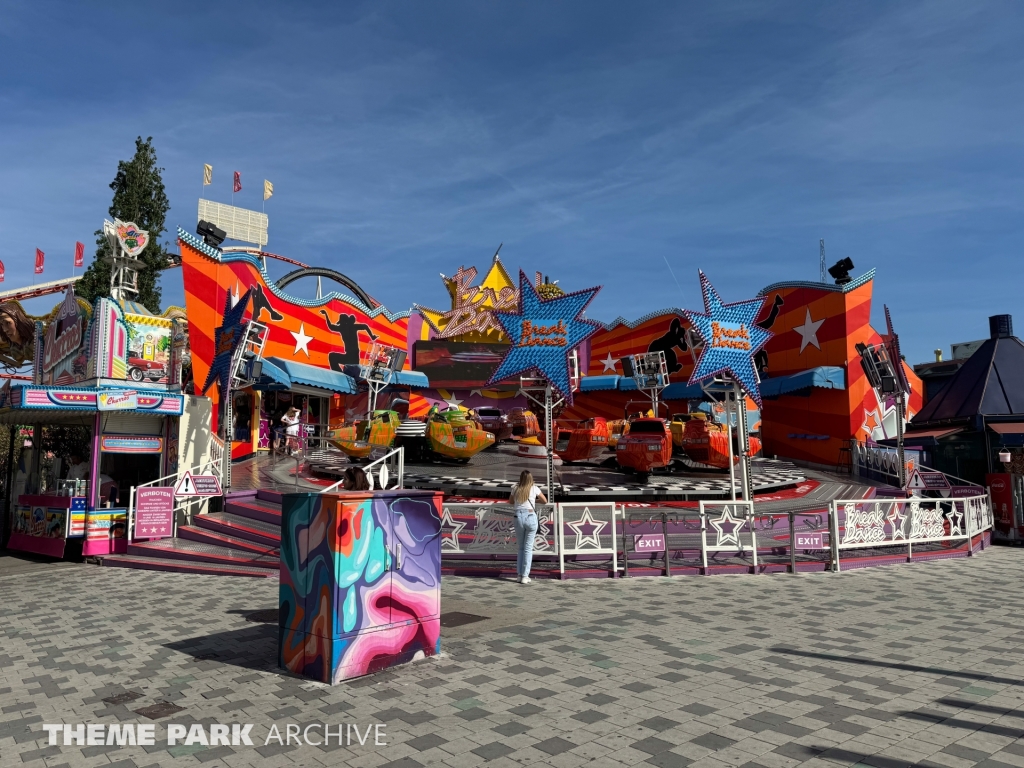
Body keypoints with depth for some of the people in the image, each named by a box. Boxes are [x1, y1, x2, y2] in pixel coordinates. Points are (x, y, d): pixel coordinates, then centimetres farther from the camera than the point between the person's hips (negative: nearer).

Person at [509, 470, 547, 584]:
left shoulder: (516, 489, 9)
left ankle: (520, 575, 12)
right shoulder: (534, 488, 3)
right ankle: (525, 576, 2)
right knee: (528, 548, 4)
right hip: (531, 518, -2)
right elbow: (545, 501, 14)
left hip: (518, 518, 2)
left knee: (521, 548, 15)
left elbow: (510, 501, 27)